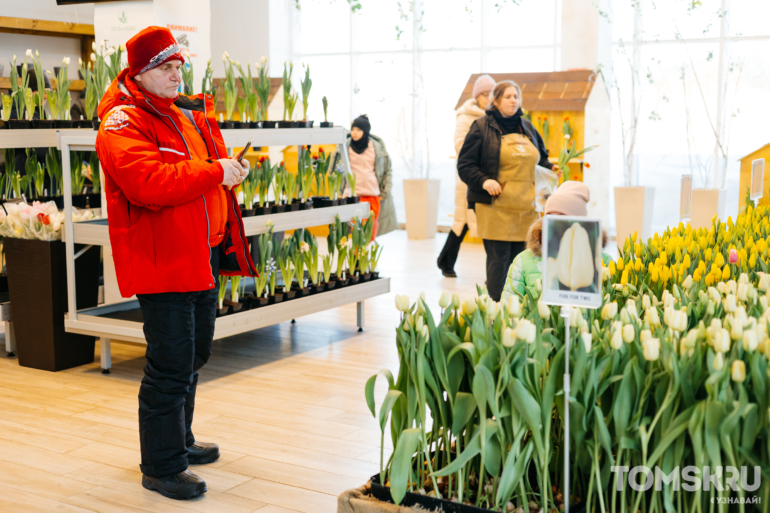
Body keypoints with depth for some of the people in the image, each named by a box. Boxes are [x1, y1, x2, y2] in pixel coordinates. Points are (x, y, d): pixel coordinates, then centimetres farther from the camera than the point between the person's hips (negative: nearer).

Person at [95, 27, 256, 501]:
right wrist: (215, 172, -25)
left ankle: (179, 441, 38)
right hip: (163, 262, -10)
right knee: (171, 366, -5)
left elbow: (210, 163, 27)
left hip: (205, 255, 10)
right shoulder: (123, 124, -13)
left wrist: (232, 170, 3)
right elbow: (149, 183, -29)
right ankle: (160, 466, 9)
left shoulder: (189, 113, 17)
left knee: (195, 355, 20)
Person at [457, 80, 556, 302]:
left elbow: (540, 158, 32)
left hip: (525, 208, 5)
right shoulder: (482, 127, 2)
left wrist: (550, 168, 11)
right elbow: (464, 164, -1)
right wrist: (483, 181, -17)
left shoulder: (527, 127, 19)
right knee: (499, 260, -7)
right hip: (495, 207, -5)